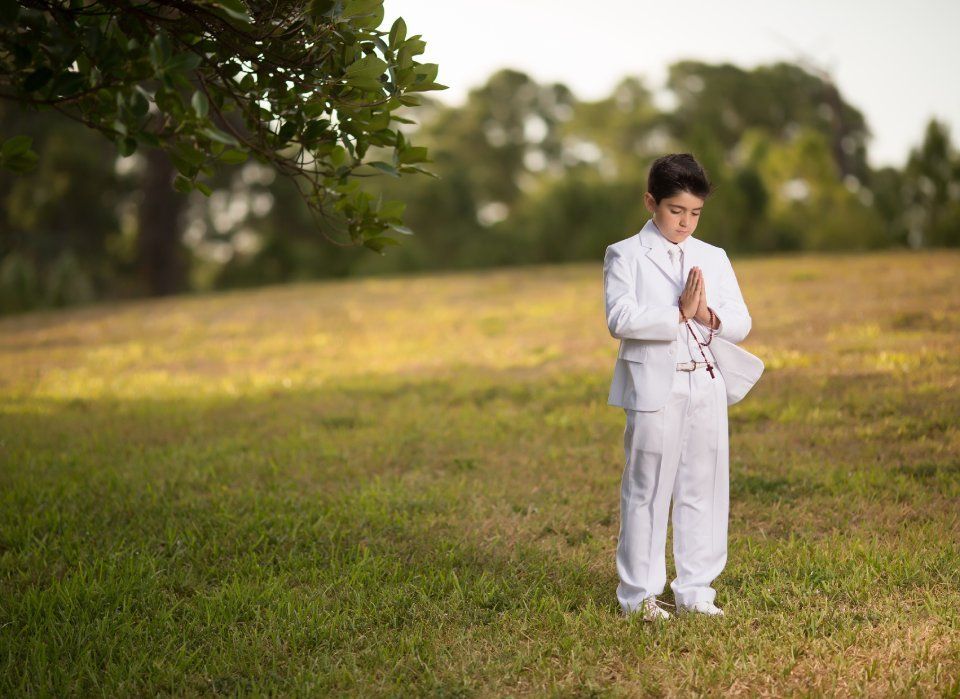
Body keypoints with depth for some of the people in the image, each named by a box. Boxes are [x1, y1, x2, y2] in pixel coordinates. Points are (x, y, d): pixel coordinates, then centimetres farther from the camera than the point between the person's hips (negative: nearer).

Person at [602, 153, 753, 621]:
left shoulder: (713, 259, 13)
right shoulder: (625, 256, 0)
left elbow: (741, 324, 7)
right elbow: (620, 319, -15)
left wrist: (709, 315, -13)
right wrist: (679, 314, -19)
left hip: (706, 389, 5)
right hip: (653, 389, -4)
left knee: (704, 489, 7)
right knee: (648, 491, 1)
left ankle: (695, 589, 17)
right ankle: (639, 594, 9)